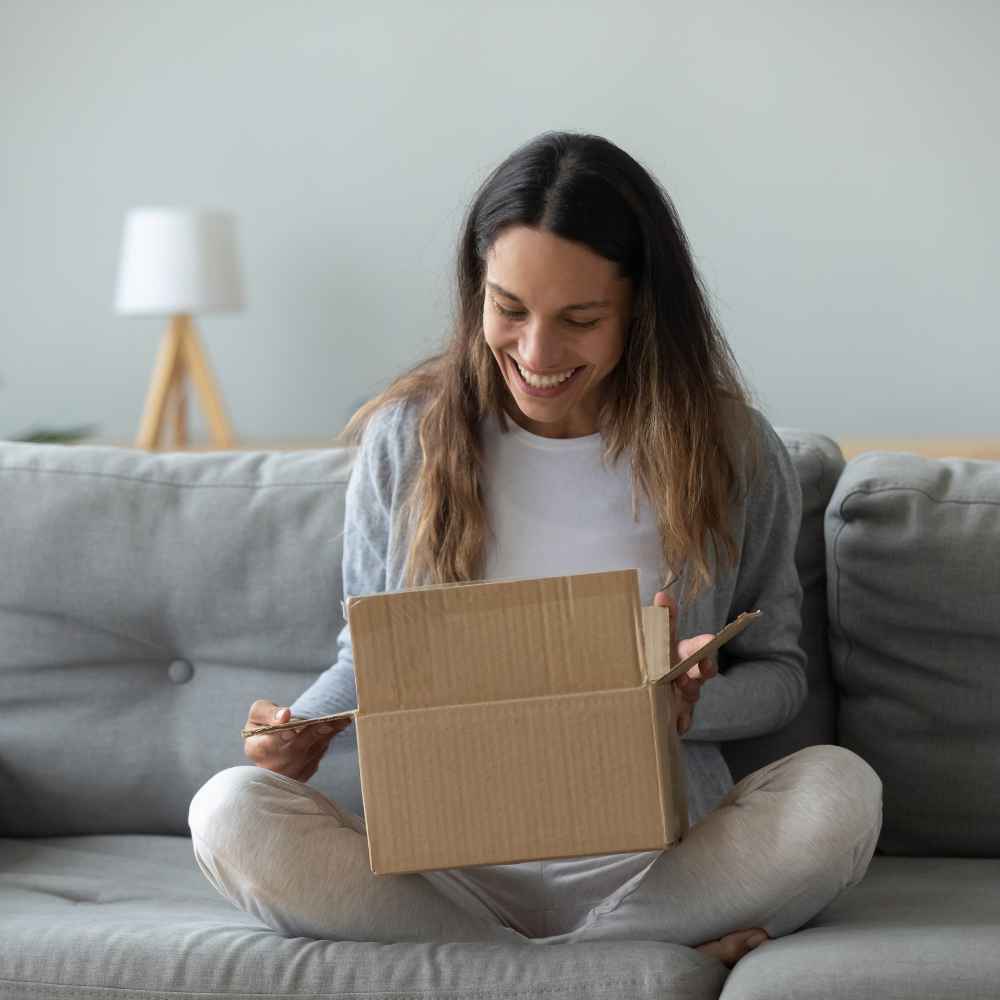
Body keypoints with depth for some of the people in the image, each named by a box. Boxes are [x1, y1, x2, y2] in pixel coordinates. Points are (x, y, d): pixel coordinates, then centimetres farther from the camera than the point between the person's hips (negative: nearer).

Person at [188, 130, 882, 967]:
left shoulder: (733, 451, 1)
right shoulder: (406, 440, 3)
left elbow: (780, 671, 10)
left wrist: (695, 704, -14)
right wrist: (307, 725, -9)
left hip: (653, 858, -1)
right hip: (451, 861, 1)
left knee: (840, 792, -30)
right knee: (232, 811, -27)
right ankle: (667, 954, -24)